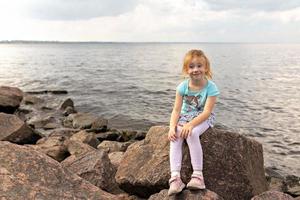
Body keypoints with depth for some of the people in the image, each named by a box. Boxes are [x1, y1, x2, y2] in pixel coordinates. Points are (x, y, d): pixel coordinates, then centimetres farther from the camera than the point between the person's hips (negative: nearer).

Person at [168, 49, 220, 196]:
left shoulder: (210, 87, -15)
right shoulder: (183, 86, -6)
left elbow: (206, 112, -21)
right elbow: (176, 109, -7)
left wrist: (190, 124, -35)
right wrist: (172, 126, -24)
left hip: (204, 119, -3)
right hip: (185, 117, 4)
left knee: (192, 134, -35)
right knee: (175, 137, -26)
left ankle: (198, 175, -29)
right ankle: (175, 178, -32)